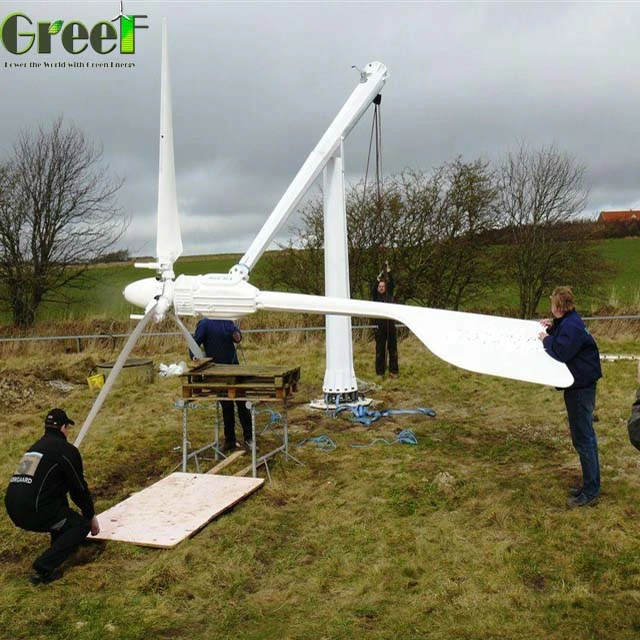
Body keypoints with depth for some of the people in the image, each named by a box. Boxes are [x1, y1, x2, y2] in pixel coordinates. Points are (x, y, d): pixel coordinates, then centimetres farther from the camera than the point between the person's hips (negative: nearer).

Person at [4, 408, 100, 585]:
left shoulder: (35, 447, 22)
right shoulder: (66, 450, -4)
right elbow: (79, 488, 2)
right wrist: (91, 516, 17)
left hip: (13, 509, 8)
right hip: (34, 511, -8)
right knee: (81, 525, 5)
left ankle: (62, 543, 33)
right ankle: (44, 568, -8)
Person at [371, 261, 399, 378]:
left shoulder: (389, 295, 8)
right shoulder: (375, 297, 4)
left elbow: (392, 283, -4)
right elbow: (373, 289, -16)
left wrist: (389, 271, -14)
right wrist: (378, 278, -26)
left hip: (391, 325, 2)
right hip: (380, 325, -2)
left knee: (393, 348, 5)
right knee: (380, 349, 2)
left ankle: (393, 371, 11)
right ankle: (380, 372, 7)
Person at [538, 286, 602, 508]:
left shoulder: (571, 326, -19)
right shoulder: (568, 321, 13)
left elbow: (561, 352, -25)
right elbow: (564, 342, 20)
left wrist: (546, 339, -10)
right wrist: (553, 329, 8)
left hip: (581, 388, -11)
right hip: (579, 385, 11)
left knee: (583, 438, -6)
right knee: (585, 436, 15)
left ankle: (590, 492, 1)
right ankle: (591, 485, 25)